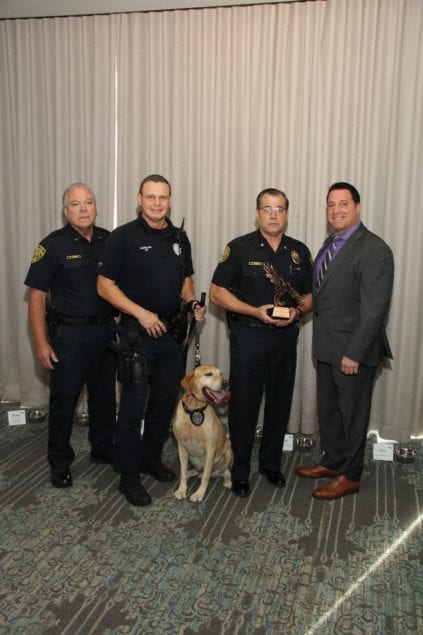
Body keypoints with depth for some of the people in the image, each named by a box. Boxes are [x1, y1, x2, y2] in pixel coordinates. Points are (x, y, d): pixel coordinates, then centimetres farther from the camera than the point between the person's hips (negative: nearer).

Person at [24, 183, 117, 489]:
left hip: (107, 330, 4)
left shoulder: (110, 241, 3)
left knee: (105, 395, 16)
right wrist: (41, 342, -12)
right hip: (69, 334, -4)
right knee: (64, 399, 5)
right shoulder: (53, 245, -8)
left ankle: (104, 449, 34)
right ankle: (60, 462, 22)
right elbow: (37, 296, -8)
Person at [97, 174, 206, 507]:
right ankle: (129, 473, 14)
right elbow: (105, 285, -9)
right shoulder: (124, 236, -8)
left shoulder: (179, 237, 9)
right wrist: (141, 313, -18)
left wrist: (193, 303, -2)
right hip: (138, 332, -5)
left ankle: (152, 457, 33)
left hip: (172, 331, 6)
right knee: (134, 404, -1)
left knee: (166, 400, 14)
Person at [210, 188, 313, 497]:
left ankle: (271, 463, 31)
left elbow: (309, 296, 13)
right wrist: (255, 311, -18)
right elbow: (217, 292, -6)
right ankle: (240, 469, 20)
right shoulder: (240, 248, -4)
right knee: (244, 403, 3)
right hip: (248, 336, -3)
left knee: (280, 402, 12)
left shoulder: (300, 251, 8)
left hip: (285, 337, 4)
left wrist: (297, 311, -10)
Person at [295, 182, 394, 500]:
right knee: (328, 409, 20)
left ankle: (349, 476, 25)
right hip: (327, 347, 8)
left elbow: (374, 308, -20)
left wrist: (354, 353, -20)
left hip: (352, 350, -8)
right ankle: (332, 461, 39)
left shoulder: (374, 250, -17)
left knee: (352, 413, 8)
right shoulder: (331, 243, 10)